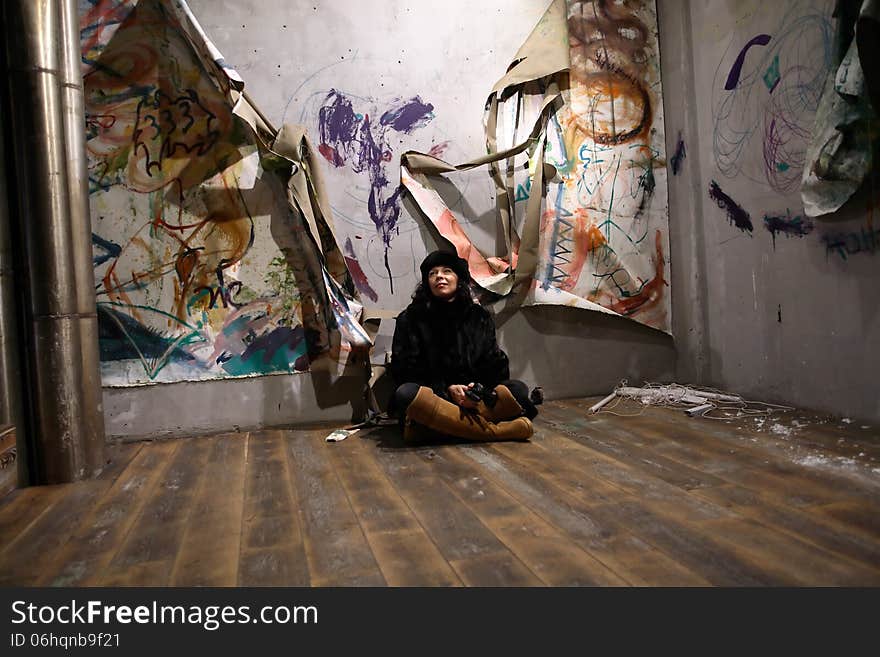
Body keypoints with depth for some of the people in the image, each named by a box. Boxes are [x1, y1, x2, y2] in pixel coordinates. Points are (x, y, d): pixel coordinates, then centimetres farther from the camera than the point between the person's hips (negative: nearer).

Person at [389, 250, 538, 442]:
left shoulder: (480, 317, 13)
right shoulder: (410, 320, 5)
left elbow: (496, 365, 10)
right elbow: (404, 370, -1)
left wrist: (480, 388, -13)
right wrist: (447, 389, -15)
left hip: (474, 398, 2)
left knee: (518, 389, -22)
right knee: (406, 394, -36)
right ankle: (497, 431, -33)